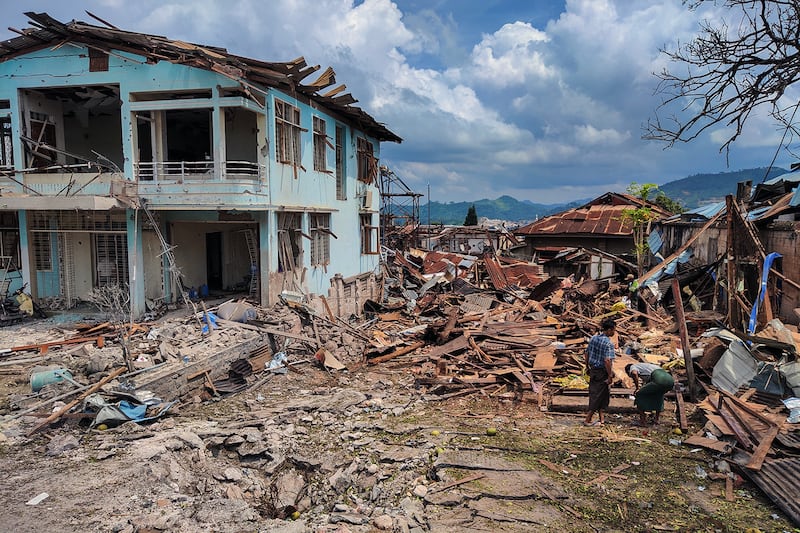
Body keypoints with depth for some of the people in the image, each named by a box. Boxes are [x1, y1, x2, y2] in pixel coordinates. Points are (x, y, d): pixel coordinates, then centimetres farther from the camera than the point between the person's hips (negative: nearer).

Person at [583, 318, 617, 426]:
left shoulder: (593, 338, 3)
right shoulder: (608, 343, -19)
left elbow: (587, 354, 9)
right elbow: (607, 361, -25)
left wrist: (587, 367, 20)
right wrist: (610, 375, -17)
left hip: (593, 370, 7)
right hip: (602, 372, -7)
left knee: (594, 393, 15)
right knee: (599, 395, 4)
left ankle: (601, 418, 26)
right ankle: (588, 420, 9)